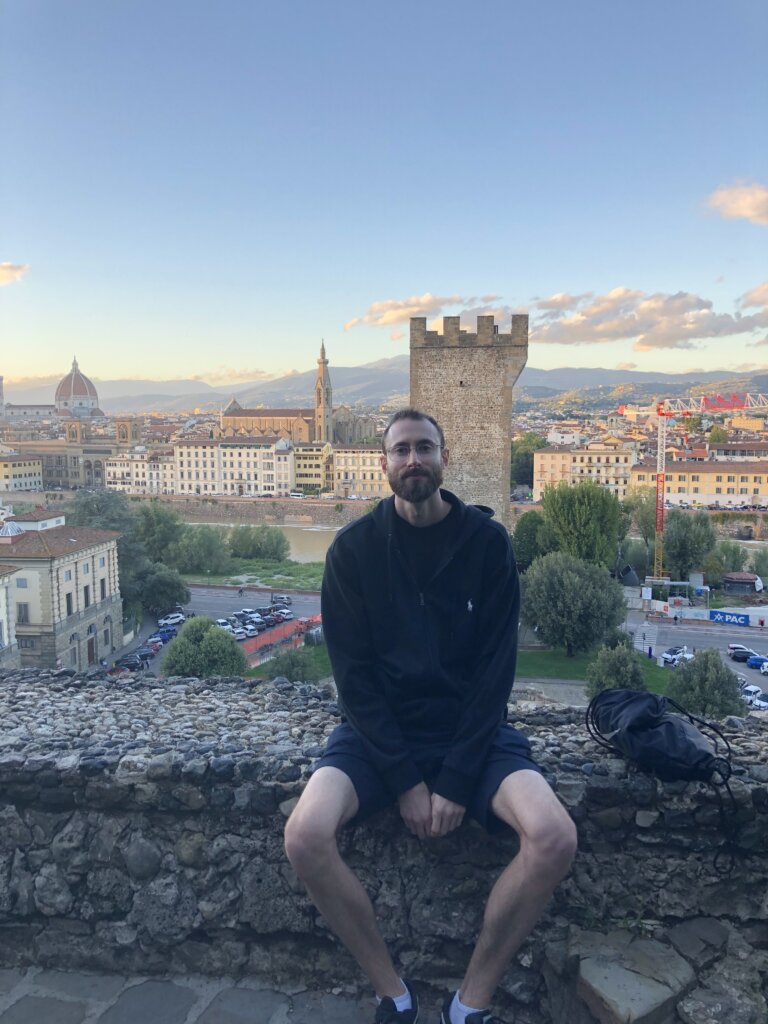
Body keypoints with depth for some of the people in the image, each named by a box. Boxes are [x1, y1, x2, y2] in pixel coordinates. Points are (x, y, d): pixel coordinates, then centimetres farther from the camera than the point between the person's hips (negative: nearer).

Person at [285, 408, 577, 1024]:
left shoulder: (488, 542, -4)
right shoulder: (353, 548, -4)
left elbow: (496, 668, -6)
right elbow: (354, 673, -6)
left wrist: (457, 778, -14)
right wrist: (405, 778, -14)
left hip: (470, 727, 0)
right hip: (379, 730, 0)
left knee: (554, 837, -24)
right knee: (305, 836, -25)